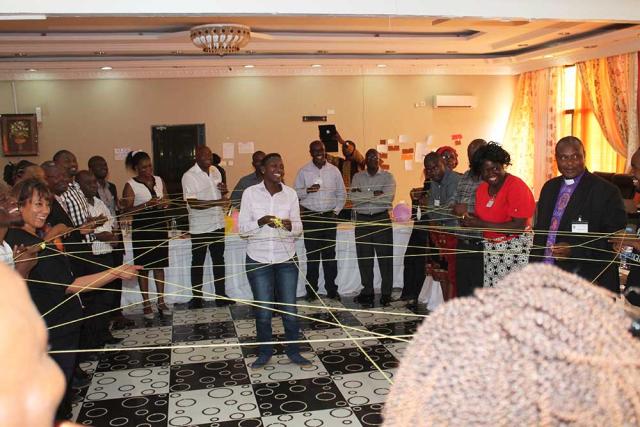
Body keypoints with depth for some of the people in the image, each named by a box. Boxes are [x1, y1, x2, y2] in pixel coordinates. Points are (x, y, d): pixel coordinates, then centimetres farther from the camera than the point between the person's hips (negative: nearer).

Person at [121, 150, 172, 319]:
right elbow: (127, 210, -12)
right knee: (144, 266, 3)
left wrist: (164, 203, -6)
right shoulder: (130, 185, -7)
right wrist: (146, 205, -24)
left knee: (160, 264, 8)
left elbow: (166, 201, 17)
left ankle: (161, 302, 17)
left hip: (159, 225, 4)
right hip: (141, 228, -4)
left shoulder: (159, 181, 7)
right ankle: (146, 304, 13)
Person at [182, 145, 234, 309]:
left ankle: (220, 295, 23)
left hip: (218, 224, 6)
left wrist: (224, 191, -3)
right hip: (199, 226, -6)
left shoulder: (215, 171, 7)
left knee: (219, 260, 13)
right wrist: (216, 202, -32)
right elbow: (193, 203, -22)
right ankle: (196, 298, 19)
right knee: (198, 263, 7)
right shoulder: (189, 176, -13)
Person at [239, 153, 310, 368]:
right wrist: (260, 222, -20)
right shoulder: (250, 193, -4)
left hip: (286, 259, 1)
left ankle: (293, 351, 22)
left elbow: (299, 228, 6)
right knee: (263, 311, 6)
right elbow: (242, 228, -2)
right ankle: (264, 352, 24)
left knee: (290, 309, 4)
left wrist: (290, 226, -17)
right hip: (258, 260, -1)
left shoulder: (291, 193, 1)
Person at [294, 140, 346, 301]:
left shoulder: (334, 170, 7)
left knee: (330, 253, 4)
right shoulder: (304, 171, 3)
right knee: (312, 255, 0)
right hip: (310, 216, -1)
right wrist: (307, 190, -16)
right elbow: (296, 193, 3)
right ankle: (311, 290, 7)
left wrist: (336, 211, 5)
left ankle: (331, 289, 12)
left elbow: (341, 193, 13)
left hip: (329, 216, 1)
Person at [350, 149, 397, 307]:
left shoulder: (387, 177, 2)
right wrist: (374, 194, -14)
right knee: (364, 258, 7)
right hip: (362, 220, 2)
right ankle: (367, 292, 18)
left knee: (385, 257, 1)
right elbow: (353, 197, -7)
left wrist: (363, 195, -11)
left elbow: (388, 198, -14)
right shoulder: (358, 177, 9)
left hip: (382, 219, -2)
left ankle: (386, 293, 10)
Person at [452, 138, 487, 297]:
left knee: (478, 288, -1)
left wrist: (468, 209, -15)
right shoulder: (465, 177, 15)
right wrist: (456, 209, 1)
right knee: (462, 288, 14)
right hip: (463, 242, 7)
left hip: (481, 243, -7)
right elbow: (455, 203, 22)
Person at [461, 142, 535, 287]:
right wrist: (469, 219, -4)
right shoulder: (481, 188, 9)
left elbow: (519, 226, -20)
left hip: (515, 248, -6)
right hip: (490, 248, 6)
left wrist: (481, 224, -20)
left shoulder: (516, 186, -13)